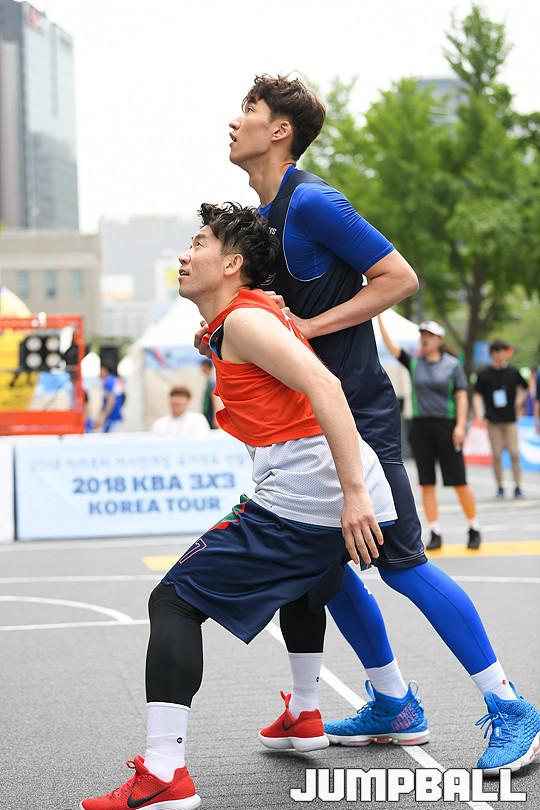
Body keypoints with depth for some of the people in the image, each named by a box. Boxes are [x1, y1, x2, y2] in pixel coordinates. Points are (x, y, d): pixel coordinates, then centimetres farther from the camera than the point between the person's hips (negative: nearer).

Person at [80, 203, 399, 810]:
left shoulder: (243, 321, -8)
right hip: (339, 491, 10)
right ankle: (303, 716, 54)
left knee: (174, 600, -8)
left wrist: (353, 493, -26)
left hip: (301, 496, -10)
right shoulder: (255, 314, 22)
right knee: (300, 580, 40)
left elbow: (324, 386, -21)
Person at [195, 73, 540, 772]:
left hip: (357, 414, -9)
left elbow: (400, 278, -16)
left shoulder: (312, 203, -14)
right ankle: (393, 705, 22)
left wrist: (308, 326, -19)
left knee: (401, 562, -9)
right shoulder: (266, 215, 14)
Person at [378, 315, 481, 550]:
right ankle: (435, 533, 6)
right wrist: (378, 318, -8)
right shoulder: (414, 363, 8)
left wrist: (460, 425, -11)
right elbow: (390, 345, 0)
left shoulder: (452, 365, 2)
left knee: (459, 482, -3)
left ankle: (474, 529, 10)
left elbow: (462, 397, -1)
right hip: (420, 426, 3)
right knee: (427, 483, 1)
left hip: (446, 425, -3)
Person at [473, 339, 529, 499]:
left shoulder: (513, 372, 3)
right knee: (496, 455, 1)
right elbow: (477, 395, 1)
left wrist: (519, 401, 5)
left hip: (510, 419, 1)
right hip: (493, 420, -1)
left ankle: (518, 487, 3)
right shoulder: (484, 374, -1)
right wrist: (479, 414, -11)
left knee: (514, 454, -4)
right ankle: (500, 488, 11)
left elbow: (524, 388, 19)